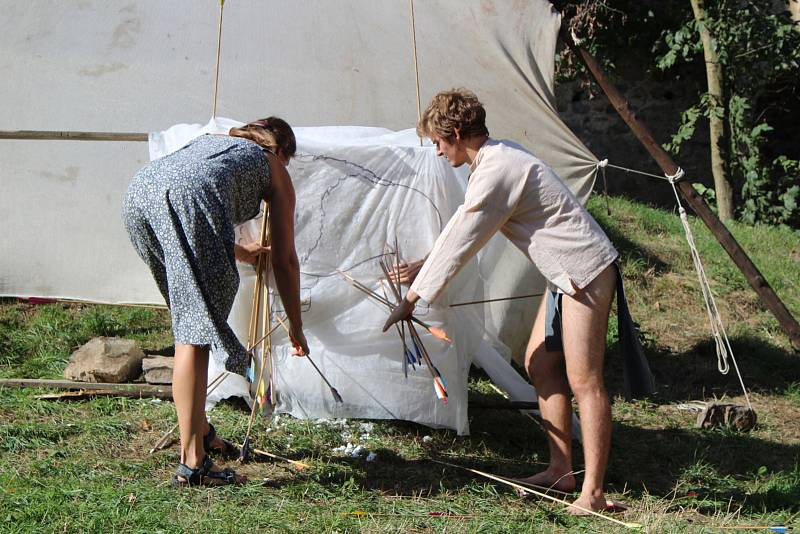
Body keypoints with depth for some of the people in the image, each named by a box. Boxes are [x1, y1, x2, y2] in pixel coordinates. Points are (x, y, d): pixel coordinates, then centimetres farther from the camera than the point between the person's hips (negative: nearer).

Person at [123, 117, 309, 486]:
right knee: (197, 327, -8)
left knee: (189, 314, 21)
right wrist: (296, 327, 38)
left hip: (138, 192, 7)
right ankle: (191, 462, -12)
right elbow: (285, 259, 27)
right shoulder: (274, 167, 28)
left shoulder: (210, 142, 43)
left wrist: (239, 253, 70)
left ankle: (199, 430, 27)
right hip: (187, 198, -6)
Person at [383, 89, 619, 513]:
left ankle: (592, 494, -7)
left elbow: (459, 243, -16)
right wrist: (422, 266, 26)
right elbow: (460, 231, 22)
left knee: (583, 380, -10)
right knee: (540, 363, 14)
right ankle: (561, 470, 20)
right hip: (564, 274, 11)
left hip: (585, 273, -11)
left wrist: (412, 298, -8)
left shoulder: (497, 171, -20)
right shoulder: (495, 158, 12)